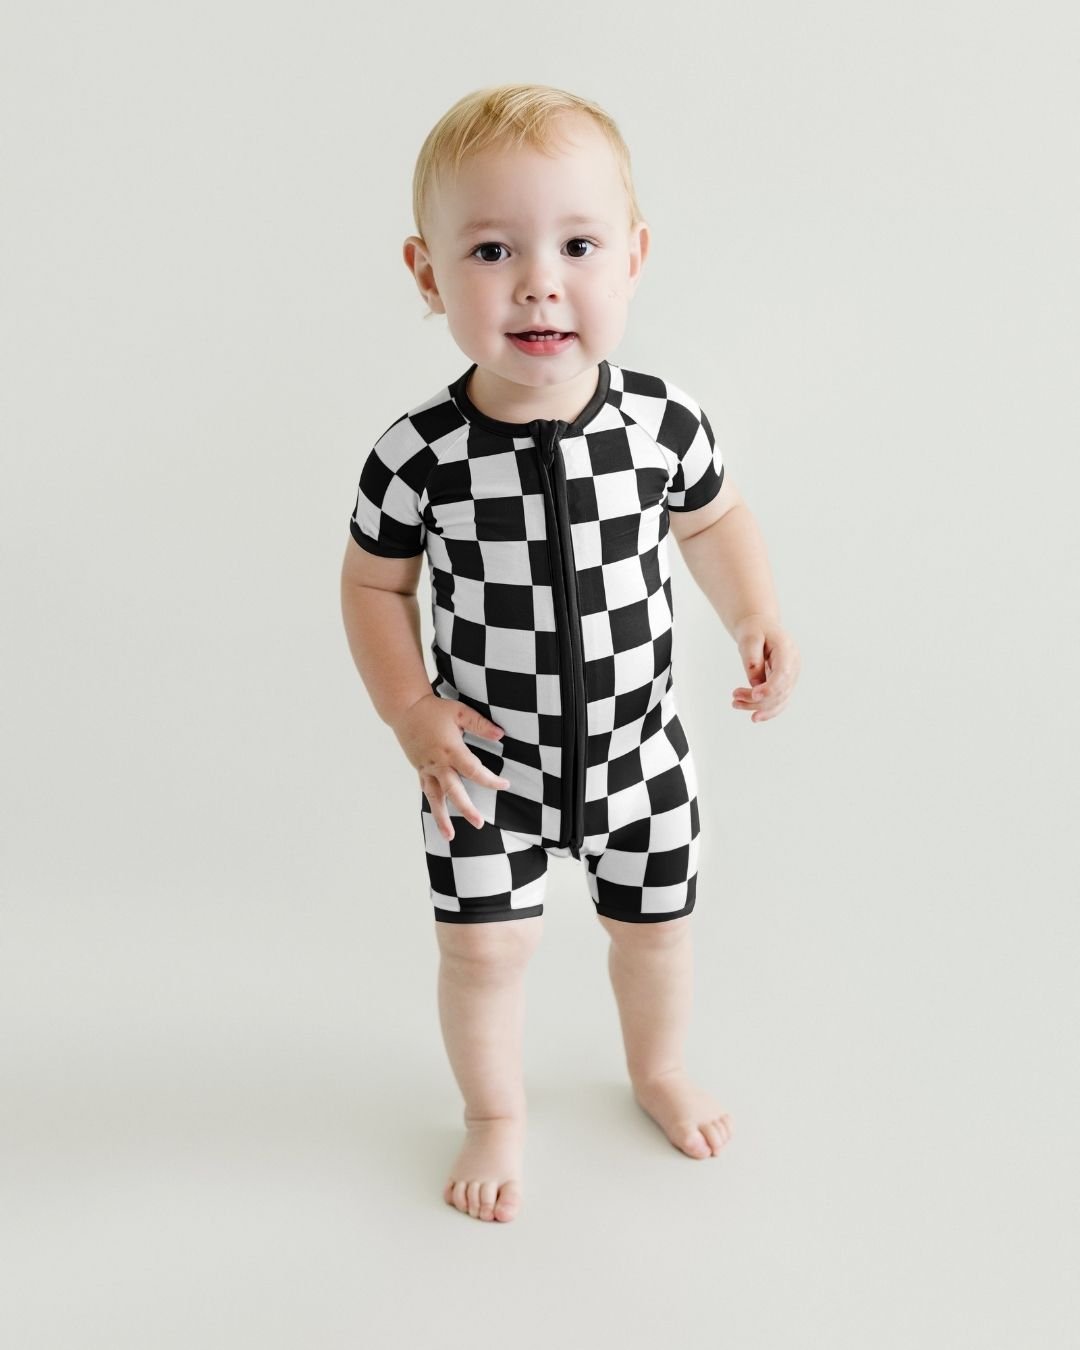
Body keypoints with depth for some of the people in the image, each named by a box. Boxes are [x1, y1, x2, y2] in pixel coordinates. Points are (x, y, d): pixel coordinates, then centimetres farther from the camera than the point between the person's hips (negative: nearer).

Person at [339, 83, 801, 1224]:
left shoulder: (662, 421, -16)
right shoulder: (419, 453, -21)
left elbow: (713, 521, 4)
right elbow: (375, 584, -6)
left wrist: (757, 620, -9)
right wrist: (411, 712, -15)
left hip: (637, 751, 2)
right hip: (487, 758, -2)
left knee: (653, 924, 21)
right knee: (483, 948, 8)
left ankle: (659, 1071, 53)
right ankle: (494, 1114, 40)